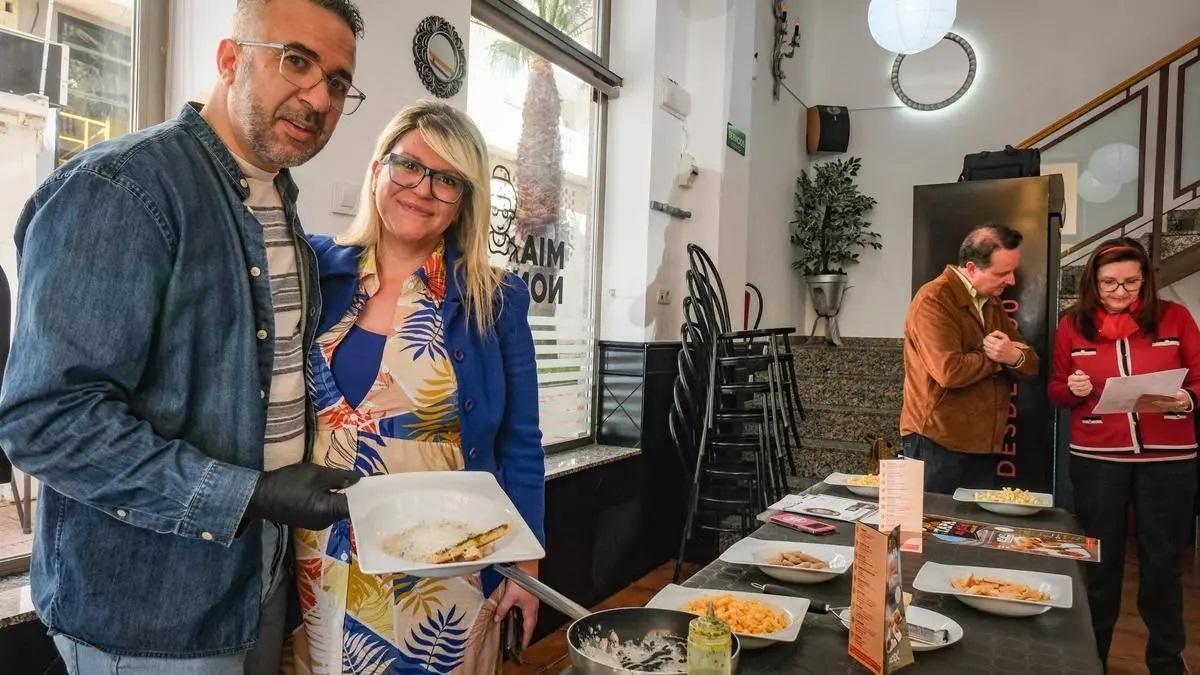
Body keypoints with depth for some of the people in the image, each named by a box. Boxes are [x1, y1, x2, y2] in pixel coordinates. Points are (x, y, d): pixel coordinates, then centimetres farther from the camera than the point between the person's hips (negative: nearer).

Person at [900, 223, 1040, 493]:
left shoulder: (992, 303, 14)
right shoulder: (933, 300, -14)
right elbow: (949, 371, -25)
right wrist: (995, 357, -7)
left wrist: (1015, 356, -14)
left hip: (983, 446, 8)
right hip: (936, 444, -8)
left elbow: (1031, 364, 11)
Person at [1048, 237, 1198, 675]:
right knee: (1100, 559, 13)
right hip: (1096, 459, 1)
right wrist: (1072, 389, -13)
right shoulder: (1073, 324, 1)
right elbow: (1055, 391, 8)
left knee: (1162, 561, 11)